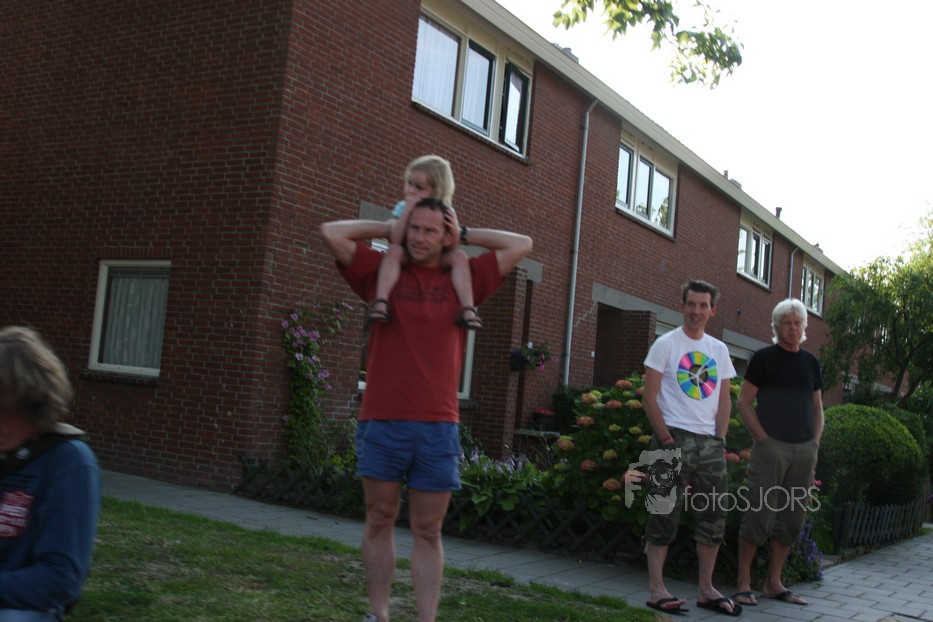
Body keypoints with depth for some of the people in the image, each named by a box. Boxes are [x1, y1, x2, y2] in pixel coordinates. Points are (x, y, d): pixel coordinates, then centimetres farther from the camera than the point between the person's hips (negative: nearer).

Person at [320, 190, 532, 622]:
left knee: (427, 532, 5)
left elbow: (522, 245, 10)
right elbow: (331, 232, 1)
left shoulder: (464, 279, 9)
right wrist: (389, 227, 7)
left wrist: (465, 236, 9)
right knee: (379, 521, 8)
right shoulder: (383, 272, 7)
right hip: (382, 421, 0)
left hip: (437, 425, 0)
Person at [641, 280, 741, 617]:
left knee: (714, 515, 7)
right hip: (675, 439, -5)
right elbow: (650, 397, -5)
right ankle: (656, 588, 1)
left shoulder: (719, 349, 13)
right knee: (665, 513, -4)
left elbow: (724, 400, 14)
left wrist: (719, 440, 1)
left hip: (710, 442, 5)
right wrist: (666, 439, -12)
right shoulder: (666, 344, -1)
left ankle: (706, 589, 18)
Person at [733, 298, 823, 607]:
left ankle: (773, 583, 17)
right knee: (761, 515, -7)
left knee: (792, 519, 7)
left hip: (804, 450, 5)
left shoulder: (811, 362, 15)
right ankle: (743, 582, 2)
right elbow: (744, 402, -3)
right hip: (771, 446, -5)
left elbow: (817, 408, 20)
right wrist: (763, 439, -10)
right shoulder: (764, 358, 0)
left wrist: (815, 443, 6)